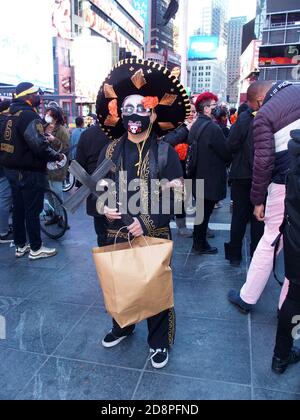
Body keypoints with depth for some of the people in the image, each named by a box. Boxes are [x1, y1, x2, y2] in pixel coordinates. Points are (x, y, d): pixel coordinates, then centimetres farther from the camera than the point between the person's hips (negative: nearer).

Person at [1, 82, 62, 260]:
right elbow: (39, 145, -25)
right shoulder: (29, 115, -17)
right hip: (30, 172, -9)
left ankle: (20, 246, 25)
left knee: (18, 209, 14)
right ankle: (36, 249, 12)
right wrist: (57, 156, -10)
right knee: (33, 211, 1)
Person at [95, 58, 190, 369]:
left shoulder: (165, 151, -5)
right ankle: (122, 326, 46)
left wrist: (147, 222, -18)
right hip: (118, 233, 3)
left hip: (154, 234, -3)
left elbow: (175, 196, -9)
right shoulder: (111, 150, 4)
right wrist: (103, 207, -13)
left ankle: (159, 342, 32)